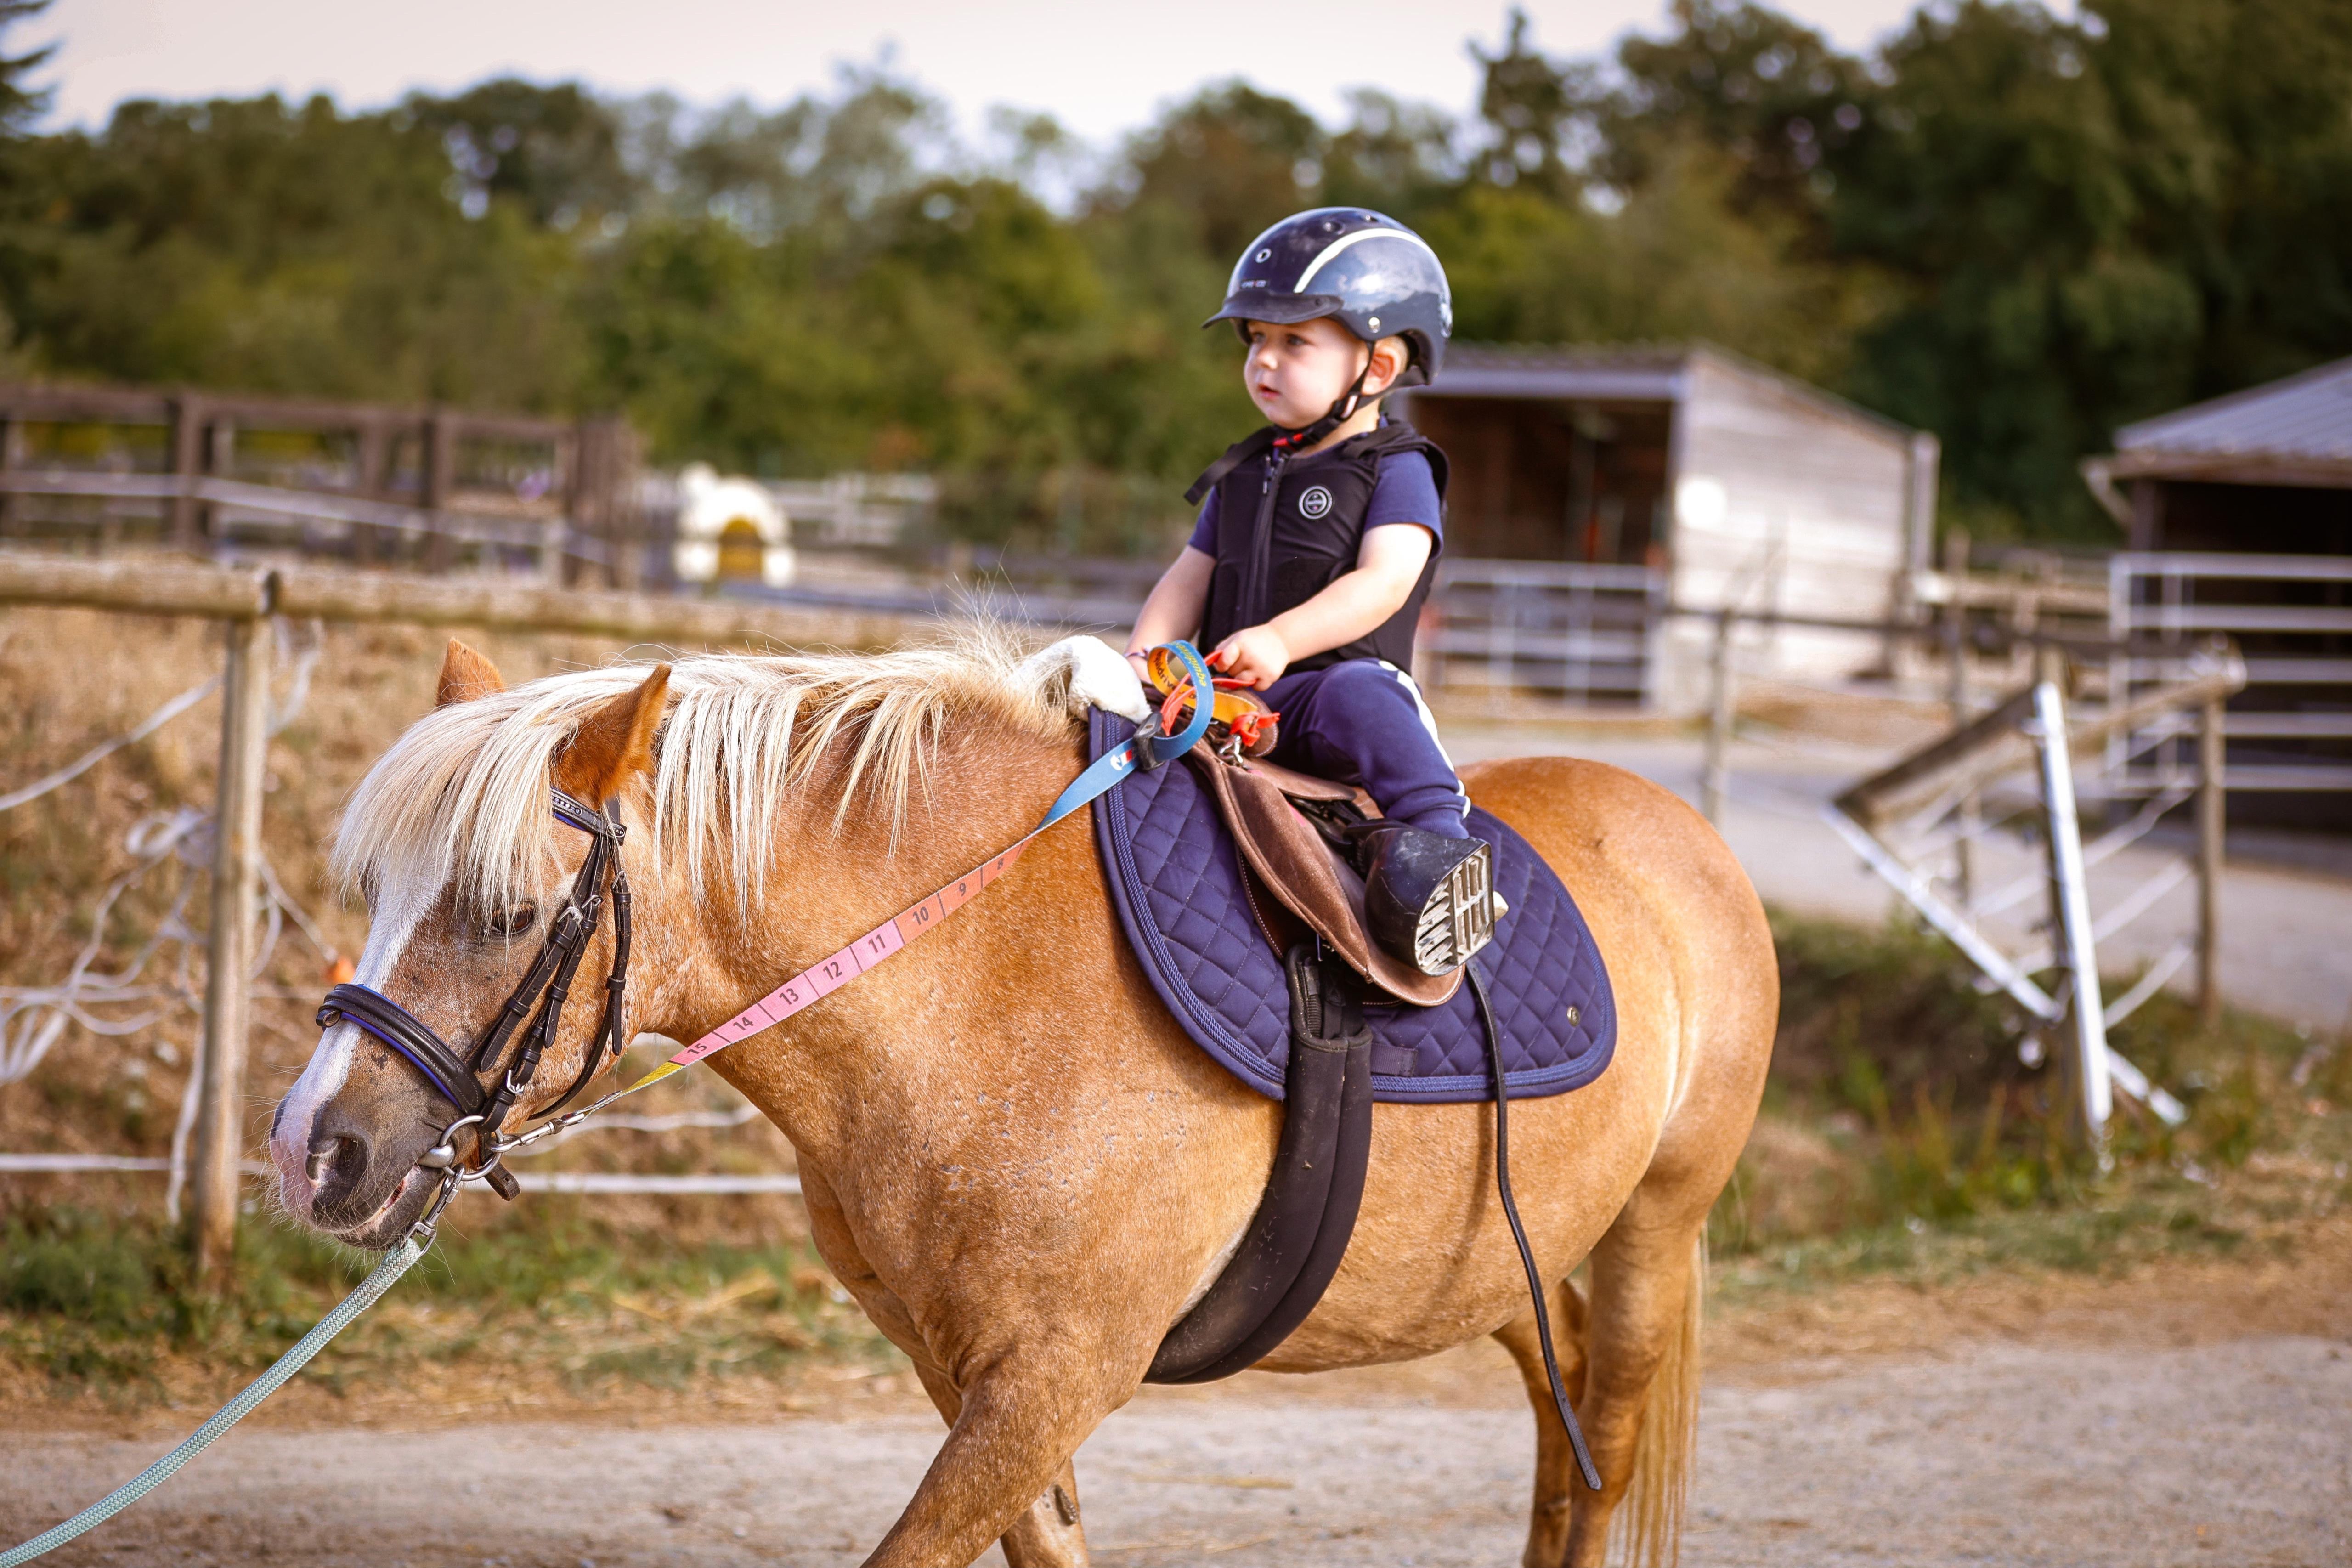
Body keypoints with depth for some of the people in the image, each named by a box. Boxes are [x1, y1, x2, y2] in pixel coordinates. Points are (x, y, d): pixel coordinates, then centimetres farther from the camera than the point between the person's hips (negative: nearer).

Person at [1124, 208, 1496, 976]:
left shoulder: (1395, 469, 1)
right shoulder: (1243, 476, 23)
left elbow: (1384, 583, -14)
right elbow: (1189, 579, 23)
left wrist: (1281, 638, -28)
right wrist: (1141, 659, 2)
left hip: (1335, 674, -7)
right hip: (1227, 696, 7)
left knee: (1361, 697, -40)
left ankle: (1434, 839, -51)